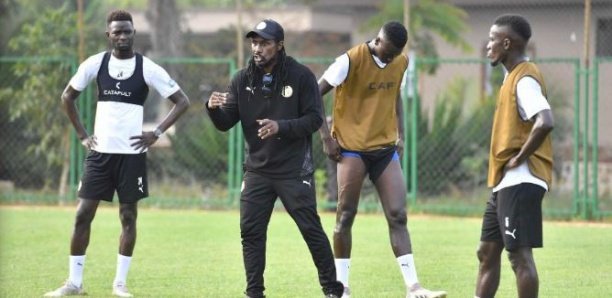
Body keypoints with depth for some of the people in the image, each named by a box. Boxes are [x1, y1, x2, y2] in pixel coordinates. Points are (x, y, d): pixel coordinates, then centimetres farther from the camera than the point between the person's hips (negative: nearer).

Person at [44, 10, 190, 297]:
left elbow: (182, 101, -3)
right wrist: (82, 134, 6)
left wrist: (156, 133, -9)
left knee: (128, 216, 2)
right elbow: (67, 97, 14)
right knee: (83, 213, -1)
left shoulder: (147, 68, -6)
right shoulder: (95, 64, 1)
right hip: (100, 151, 2)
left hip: (131, 153, -2)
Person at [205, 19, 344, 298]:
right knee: (250, 231, 0)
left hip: (294, 170, -3)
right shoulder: (243, 79, 2)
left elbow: (314, 119, -9)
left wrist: (281, 127, -24)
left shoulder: (301, 76, -7)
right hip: (257, 169, 3)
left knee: (311, 229, -2)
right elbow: (225, 123, 1)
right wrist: (214, 108, -21)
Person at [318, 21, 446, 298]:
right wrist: (326, 137, -14)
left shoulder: (401, 62, 3)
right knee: (345, 216, 1)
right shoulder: (351, 61, -15)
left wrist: (400, 134, 13)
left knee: (398, 216, -1)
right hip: (352, 148, -5)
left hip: (385, 148, 5)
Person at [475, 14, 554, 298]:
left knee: (519, 254, -9)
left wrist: (519, 158, -20)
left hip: (520, 182, -11)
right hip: (505, 182, 11)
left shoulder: (525, 80, -15)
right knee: (487, 251, 13)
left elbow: (545, 122, -30)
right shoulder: (513, 76, 16)